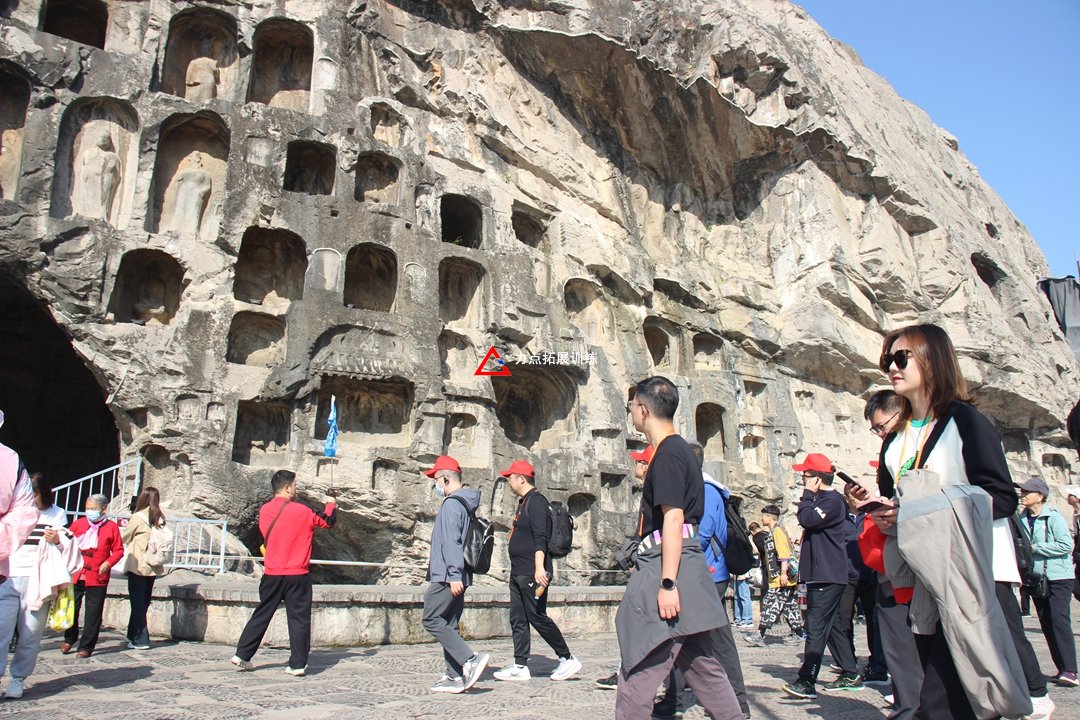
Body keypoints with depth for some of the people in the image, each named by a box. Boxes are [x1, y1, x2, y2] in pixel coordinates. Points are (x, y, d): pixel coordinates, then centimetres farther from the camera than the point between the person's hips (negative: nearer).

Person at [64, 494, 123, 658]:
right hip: (75, 575, 3)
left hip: (98, 577, -3)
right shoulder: (78, 524, 7)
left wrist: (109, 563, -13)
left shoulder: (111, 527, -1)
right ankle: (69, 639, 32)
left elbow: (118, 550, 1)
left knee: (93, 613, 2)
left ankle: (86, 646, 12)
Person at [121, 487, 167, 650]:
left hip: (138, 566, -5)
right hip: (153, 567, 5)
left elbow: (124, 537, 2)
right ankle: (134, 636, 24)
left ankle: (140, 640, 1)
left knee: (137, 603, 2)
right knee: (144, 602, 15)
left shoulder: (138, 517, -11)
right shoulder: (160, 518, 3)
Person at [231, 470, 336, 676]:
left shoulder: (264, 511, 3)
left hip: (271, 574, 5)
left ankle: (242, 655, 19)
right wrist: (331, 504, 23)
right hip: (297, 575, -4)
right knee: (299, 619, 2)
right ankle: (298, 665, 3)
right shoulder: (301, 511, -11)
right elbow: (327, 521, 3)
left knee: (262, 615, 17)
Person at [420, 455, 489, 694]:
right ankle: (456, 676, 10)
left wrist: (454, 575, -24)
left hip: (447, 576, -10)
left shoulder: (451, 504, -13)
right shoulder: (465, 503, 17)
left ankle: (471, 660, -15)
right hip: (457, 577, 10)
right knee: (448, 625, 11)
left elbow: (451, 542, -20)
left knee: (432, 620, -8)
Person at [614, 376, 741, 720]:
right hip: (684, 566, 11)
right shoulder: (680, 450, 19)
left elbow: (673, 519, -19)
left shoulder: (668, 453, -12)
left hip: (670, 566, -11)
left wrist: (667, 584, -23)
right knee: (699, 663, 15)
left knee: (640, 666, -9)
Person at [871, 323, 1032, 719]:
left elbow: (1002, 497, -11)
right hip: (925, 580, 7)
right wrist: (884, 517, 0)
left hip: (971, 575, -7)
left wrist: (931, 509, -18)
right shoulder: (894, 441, 16)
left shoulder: (964, 421, -4)